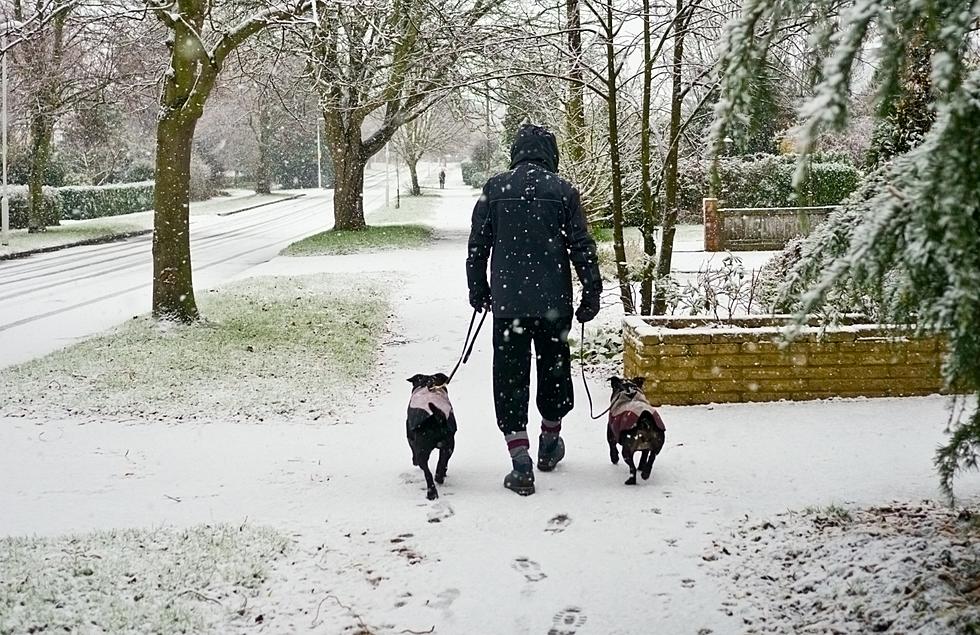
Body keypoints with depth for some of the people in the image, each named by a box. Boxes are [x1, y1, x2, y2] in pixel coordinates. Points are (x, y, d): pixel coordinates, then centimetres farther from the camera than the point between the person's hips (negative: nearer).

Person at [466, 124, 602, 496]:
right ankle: (550, 443, 35)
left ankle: (521, 463, -6)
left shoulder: (495, 189, 2)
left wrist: (478, 291, 17)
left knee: (510, 378, 1)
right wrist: (592, 295, 7)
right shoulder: (563, 192, -1)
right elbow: (582, 248, 0)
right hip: (554, 302, 1)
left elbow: (478, 246, 6)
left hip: (507, 302, 0)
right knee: (554, 369, 18)